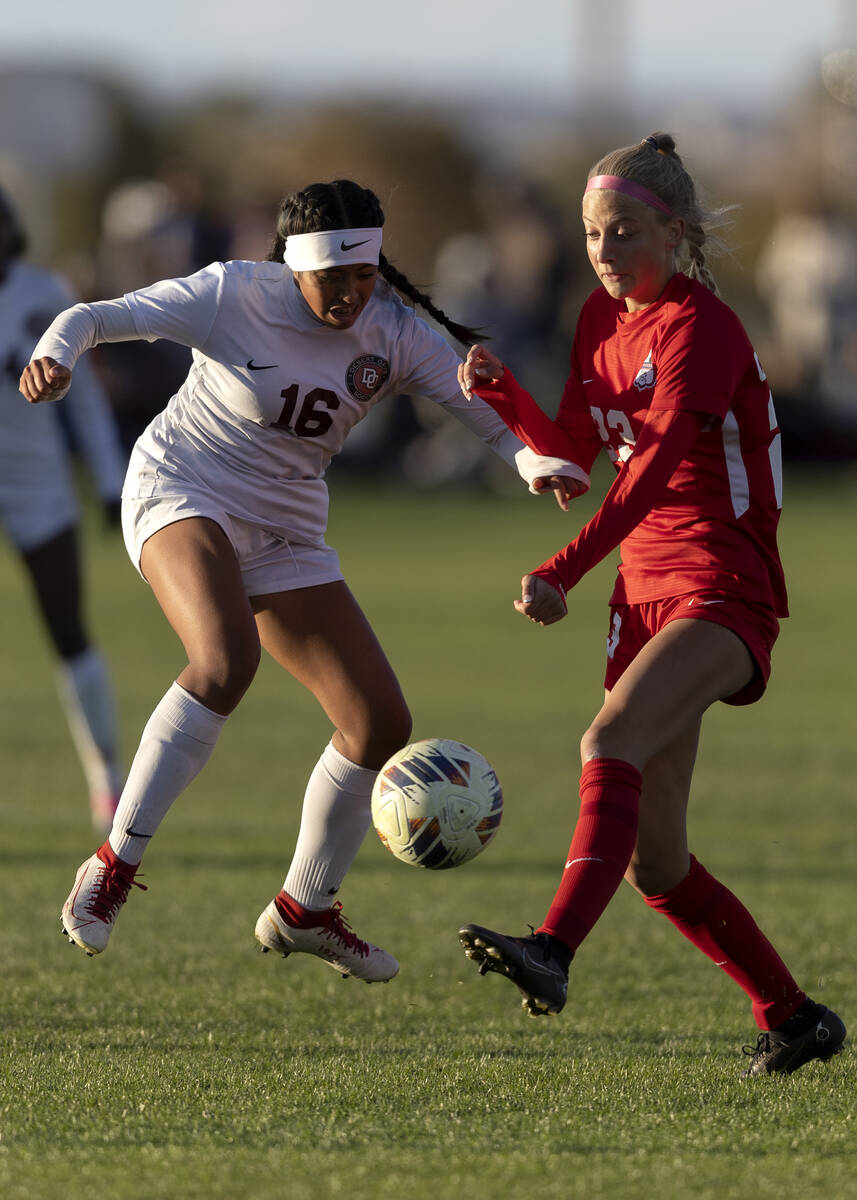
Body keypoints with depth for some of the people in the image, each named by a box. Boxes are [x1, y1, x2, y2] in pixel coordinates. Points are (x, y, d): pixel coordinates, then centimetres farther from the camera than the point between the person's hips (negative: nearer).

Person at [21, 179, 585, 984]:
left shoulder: (394, 335, -7)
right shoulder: (233, 296, -17)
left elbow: (494, 417, -8)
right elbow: (96, 318, -17)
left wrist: (541, 464, -31)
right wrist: (55, 354, -40)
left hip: (284, 533, 6)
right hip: (180, 494, -6)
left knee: (381, 724, -1)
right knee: (227, 657, -36)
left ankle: (304, 909, 19)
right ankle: (115, 865, -29)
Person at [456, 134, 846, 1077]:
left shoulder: (699, 327, -13)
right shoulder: (604, 318, 12)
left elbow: (656, 462, -25)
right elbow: (577, 450, 21)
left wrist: (563, 572, -36)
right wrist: (502, 395, 1)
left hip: (724, 590, -9)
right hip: (646, 588, 9)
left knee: (611, 743, -34)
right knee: (652, 862, 5)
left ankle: (553, 951, -50)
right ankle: (790, 1017, 18)